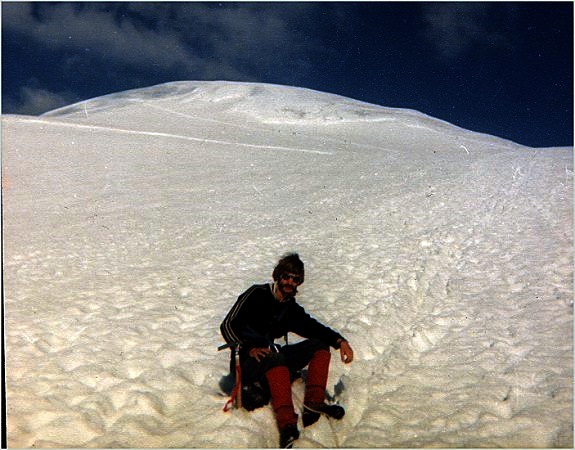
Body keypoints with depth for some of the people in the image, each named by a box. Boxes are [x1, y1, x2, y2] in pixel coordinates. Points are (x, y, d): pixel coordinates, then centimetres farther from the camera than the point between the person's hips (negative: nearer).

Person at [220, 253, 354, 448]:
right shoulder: (257, 294, -5)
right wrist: (250, 347, -25)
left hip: (275, 363, 7)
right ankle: (287, 424, -49)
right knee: (274, 356, -38)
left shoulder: (291, 308, 14)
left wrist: (340, 341, -10)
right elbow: (228, 326, -11)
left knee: (320, 343, -5)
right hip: (248, 364, -7)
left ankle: (313, 403, -22)